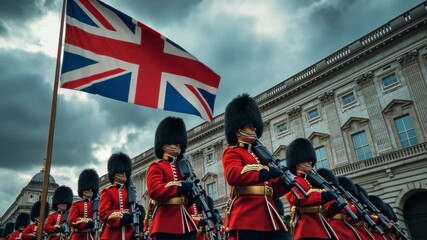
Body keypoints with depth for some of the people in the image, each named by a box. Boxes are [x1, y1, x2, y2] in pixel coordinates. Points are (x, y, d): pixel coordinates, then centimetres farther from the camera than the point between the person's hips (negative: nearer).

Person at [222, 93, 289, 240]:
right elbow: (233, 175, -17)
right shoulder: (231, 152, 5)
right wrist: (266, 172, -22)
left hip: (269, 219, 8)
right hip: (246, 219, -7)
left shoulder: (260, 155, 26)